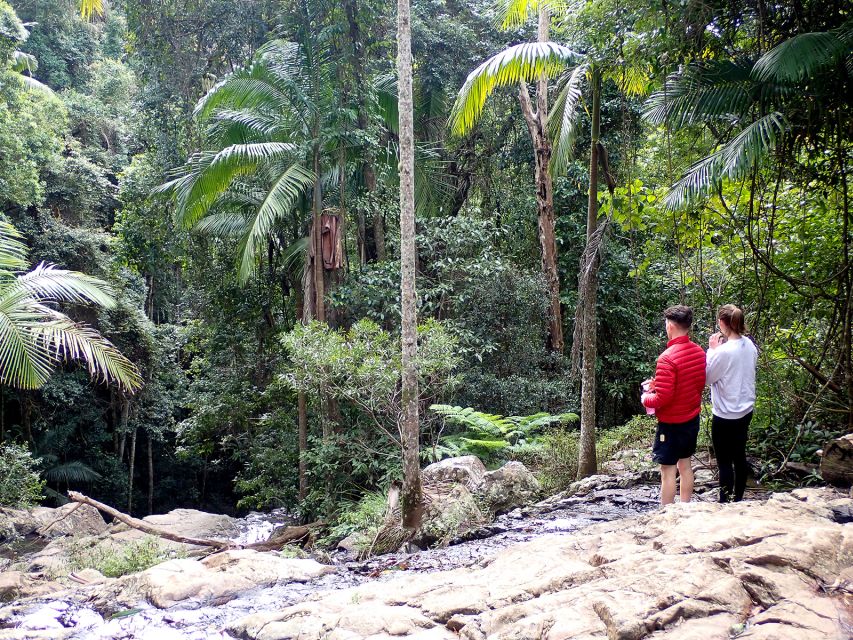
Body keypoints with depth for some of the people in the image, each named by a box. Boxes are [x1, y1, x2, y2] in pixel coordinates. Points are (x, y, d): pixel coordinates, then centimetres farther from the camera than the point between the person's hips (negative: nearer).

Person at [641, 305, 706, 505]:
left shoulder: (667, 358, -25)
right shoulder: (699, 352, 0)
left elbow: (662, 399, -25)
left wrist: (646, 398, -4)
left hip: (671, 423, -8)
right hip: (692, 419, 8)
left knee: (667, 471, 1)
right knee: (685, 465, 18)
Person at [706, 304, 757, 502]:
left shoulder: (723, 351, -25)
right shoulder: (749, 345, -2)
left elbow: (707, 376, -12)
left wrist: (712, 349, -9)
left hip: (725, 415, -7)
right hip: (745, 410, 7)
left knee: (724, 461, 4)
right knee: (740, 456, 18)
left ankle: (725, 503, 11)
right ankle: (738, 499, 29)